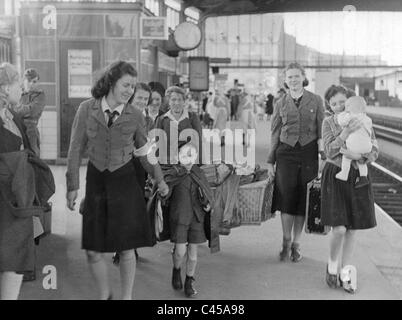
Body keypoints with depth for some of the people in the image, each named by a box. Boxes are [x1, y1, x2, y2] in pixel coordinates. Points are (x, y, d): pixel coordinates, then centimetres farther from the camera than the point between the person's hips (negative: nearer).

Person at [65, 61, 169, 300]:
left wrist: (159, 179, 3)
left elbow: (144, 151, 10)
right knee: (93, 251, 5)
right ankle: (105, 295, 30)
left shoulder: (135, 116, -3)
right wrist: (73, 186, -3)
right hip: (96, 181, 1)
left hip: (125, 181, 0)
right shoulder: (87, 109, -4)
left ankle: (127, 297, 23)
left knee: (127, 249, 3)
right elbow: (76, 148, -1)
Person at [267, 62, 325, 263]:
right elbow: (274, 134, 11)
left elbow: (322, 130, 5)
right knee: (286, 197, -6)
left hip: (309, 152, 0)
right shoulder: (281, 104, 8)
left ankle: (296, 244, 16)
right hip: (286, 153, 0)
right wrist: (270, 162, 8)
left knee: (303, 199, 3)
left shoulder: (315, 101, 4)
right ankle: (286, 242, 10)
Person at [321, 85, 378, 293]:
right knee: (339, 228, -10)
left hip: (358, 177, 2)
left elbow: (374, 151, -3)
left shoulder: (363, 121, 2)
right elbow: (329, 151, -14)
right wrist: (347, 131, -26)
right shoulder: (328, 122, -2)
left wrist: (355, 156, -21)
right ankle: (332, 265, 17)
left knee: (352, 229, 8)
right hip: (335, 176, -2)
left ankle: (345, 272, 22)